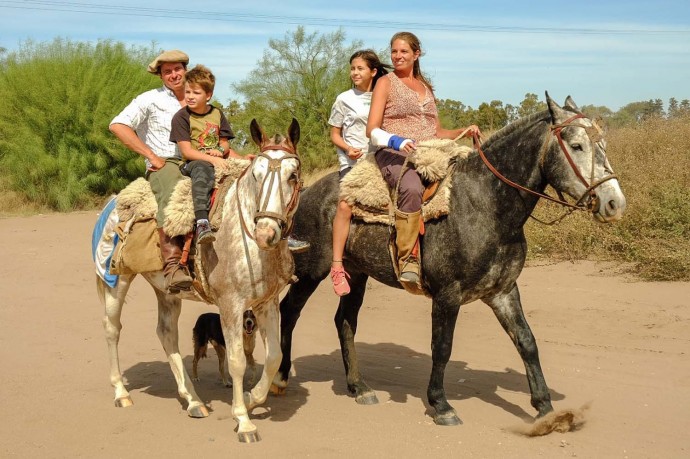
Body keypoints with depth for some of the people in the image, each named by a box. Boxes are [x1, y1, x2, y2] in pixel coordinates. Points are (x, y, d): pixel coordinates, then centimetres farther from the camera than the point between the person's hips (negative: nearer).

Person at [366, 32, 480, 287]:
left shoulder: (426, 88, 25)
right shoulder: (386, 83, 7)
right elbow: (372, 130, -3)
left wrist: (464, 132, 8)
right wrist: (397, 141, -22)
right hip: (394, 154, -6)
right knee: (412, 188, -39)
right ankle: (408, 260, -37)